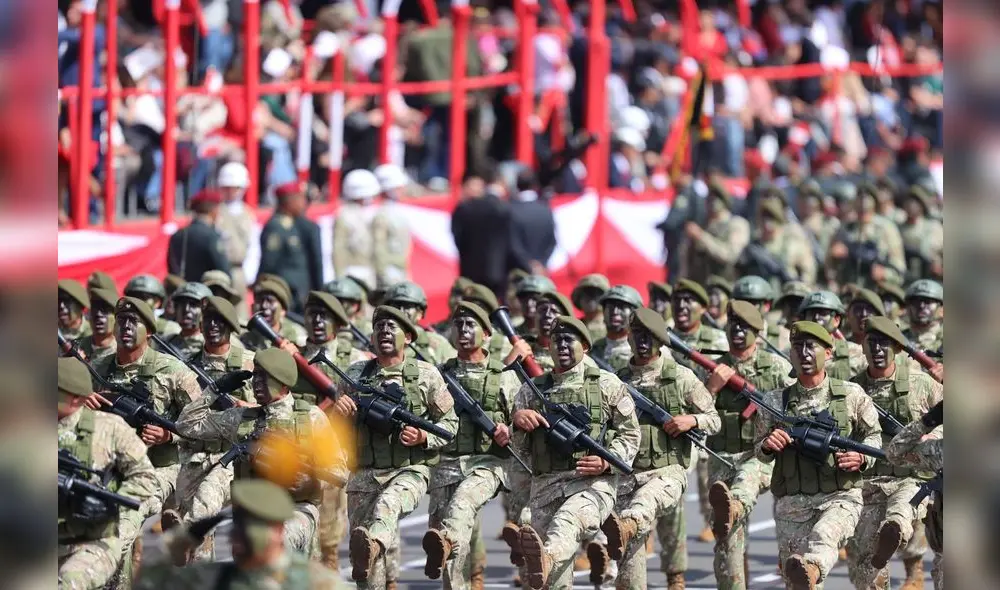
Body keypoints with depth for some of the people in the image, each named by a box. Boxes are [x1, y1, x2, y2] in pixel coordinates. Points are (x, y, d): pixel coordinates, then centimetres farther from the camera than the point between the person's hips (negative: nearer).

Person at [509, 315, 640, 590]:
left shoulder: (607, 384, 10)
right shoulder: (531, 390, 17)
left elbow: (630, 434, 10)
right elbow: (520, 448, 16)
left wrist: (607, 461, -9)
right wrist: (517, 420, -5)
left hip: (593, 483, -5)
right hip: (545, 485, 5)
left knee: (568, 519, -39)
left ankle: (546, 560, -68)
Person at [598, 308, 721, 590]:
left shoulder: (681, 377, 7)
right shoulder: (618, 382, 14)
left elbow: (714, 420, 12)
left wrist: (692, 420, -9)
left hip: (668, 472, -4)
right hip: (627, 474, 4)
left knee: (646, 500, -40)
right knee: (630, 556, -3)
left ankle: (625, 529, -71)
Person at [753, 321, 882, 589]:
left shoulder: (851, 395, 6)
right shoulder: (775, 401, 9)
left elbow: (873, 434, 19)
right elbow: (759, 451, 19)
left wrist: (862, 458, -4)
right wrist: (767, 445, -7)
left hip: (841, 497, -4)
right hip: (791, 503, 4)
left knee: (824, 535, -39)